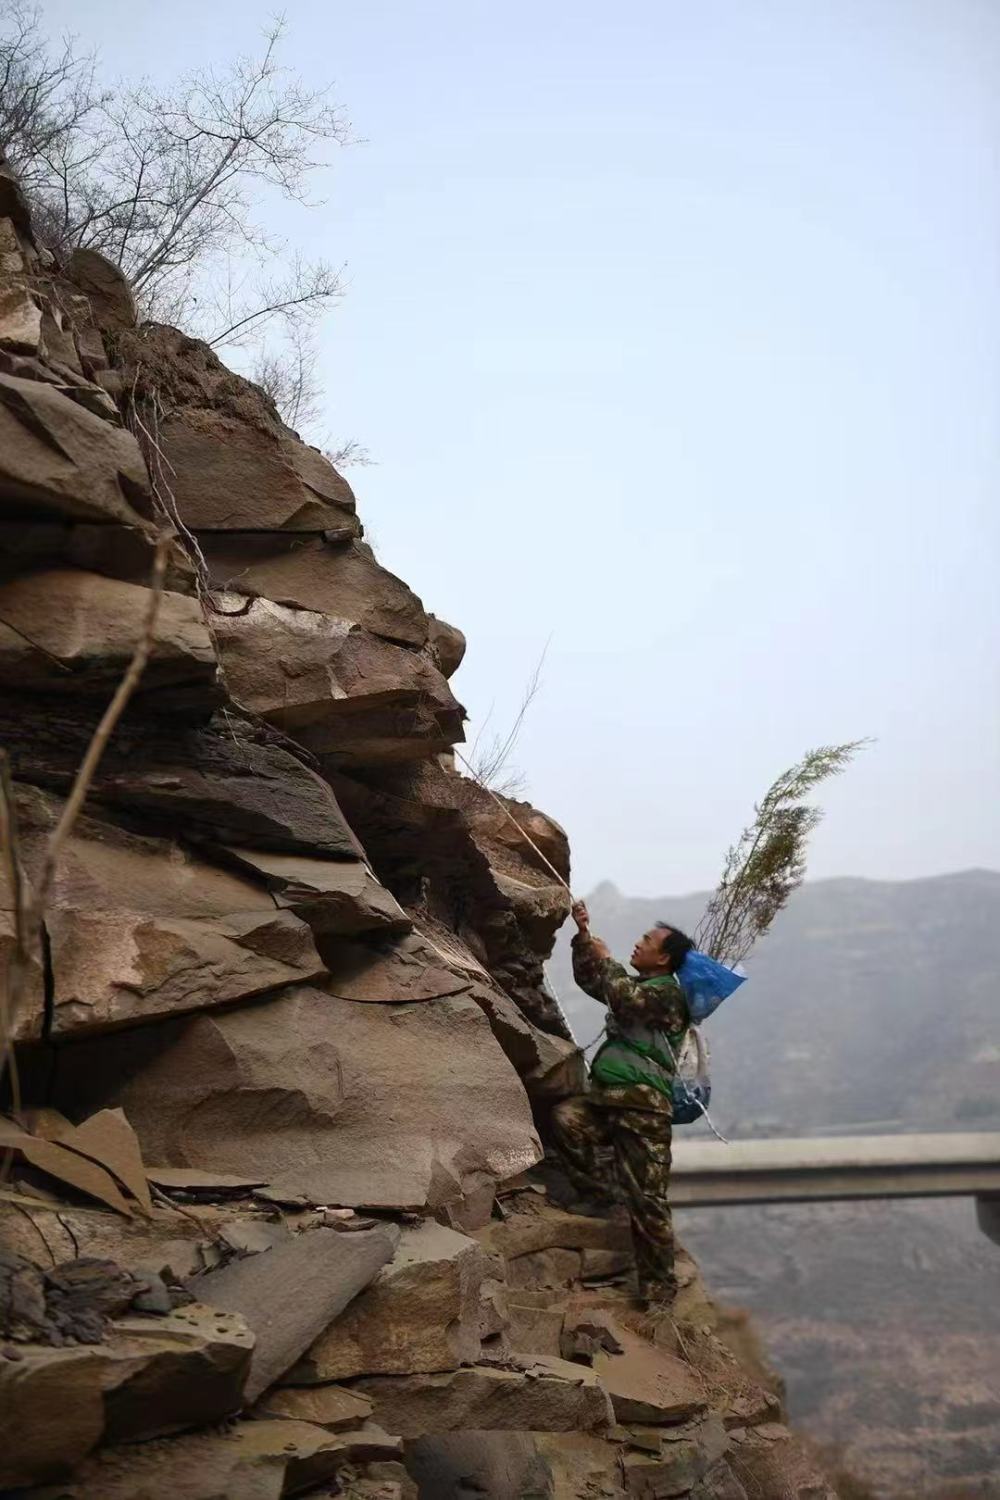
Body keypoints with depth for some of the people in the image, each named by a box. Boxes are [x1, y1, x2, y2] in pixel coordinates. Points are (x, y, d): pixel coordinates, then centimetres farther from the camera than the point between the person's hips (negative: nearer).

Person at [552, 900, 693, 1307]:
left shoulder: (668, 994, -6)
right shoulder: (635, 986, 22)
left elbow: (625, 999, -22)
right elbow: (589, 981, 29)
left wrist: (605, 959, -6)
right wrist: (583, 935, 16)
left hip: (644, 1107, -8)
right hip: (606, 1098, 8)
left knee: (646, 1199, -7)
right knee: (565, 1116, -23)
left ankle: (659, 1288, 1)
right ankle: (597, 1189, -8)